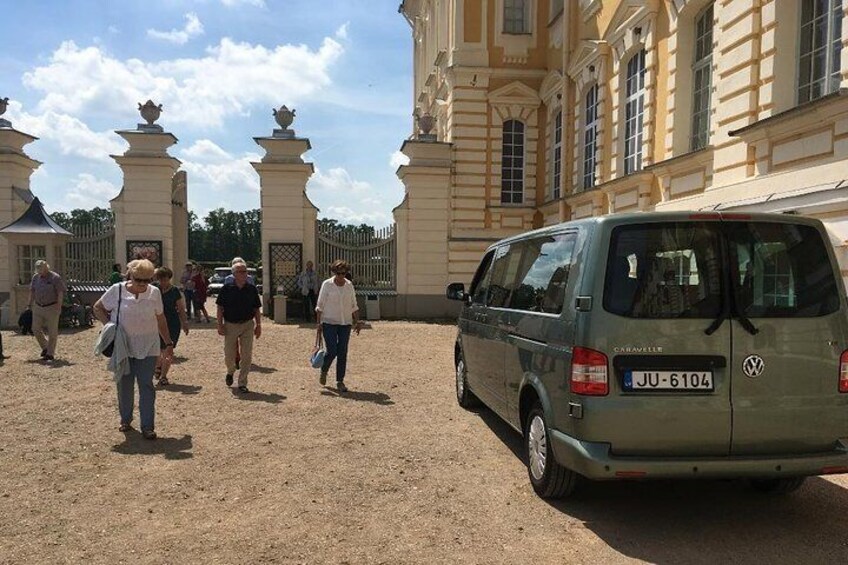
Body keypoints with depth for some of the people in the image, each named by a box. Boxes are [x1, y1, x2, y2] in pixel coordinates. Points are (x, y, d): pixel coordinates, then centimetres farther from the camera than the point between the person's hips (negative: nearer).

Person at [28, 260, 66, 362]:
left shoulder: (55, 277, -10)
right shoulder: (35, 277, 7)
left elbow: (61, 292, -13)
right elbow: (32, 291, 17)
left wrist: (59, 306, -20)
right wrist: (30, 304, 14)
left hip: (51, 308, -6)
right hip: (38, 307, 6)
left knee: (52, 332, 0)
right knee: (35, 329, 6)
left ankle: (50, 353, 9)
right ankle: (45, 347, 27)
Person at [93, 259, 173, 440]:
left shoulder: (154, 292, -2)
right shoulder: (117, 290, -7)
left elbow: (161, 320, 8)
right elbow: (98, 308, 7)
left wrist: (168, 343, 10)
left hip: (148, 348, 0)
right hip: (122, 346, 0)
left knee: (146, 386, -2)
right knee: (124, 385, 11)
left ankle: (148, 427, 2)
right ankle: (125, 420, 31)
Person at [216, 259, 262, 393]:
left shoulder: (252, 289, 3)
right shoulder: (226, 289, -3)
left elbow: (256, 309, 8)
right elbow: (220, 308, 0)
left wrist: (258, 325, 3)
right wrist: (220, 325, -6)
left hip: (247, 325, 1)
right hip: (230, 325, -1)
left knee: (247, 356, 0)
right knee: (229, 355, 7)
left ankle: (242, 384, 10)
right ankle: (230, 372, 40)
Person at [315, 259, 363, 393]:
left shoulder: (349, 285, 6)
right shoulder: (327, 284, -4)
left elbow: (353, 306, 12)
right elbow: (320, 306, -2)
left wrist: (357, 322, 7)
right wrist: (319, 323, -6)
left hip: (345, 323, 3)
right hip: (329, 322, -3)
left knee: (342, 353, 1)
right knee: (332, 351, -7)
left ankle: (340, 382, 10)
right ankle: (324, 371, 23)